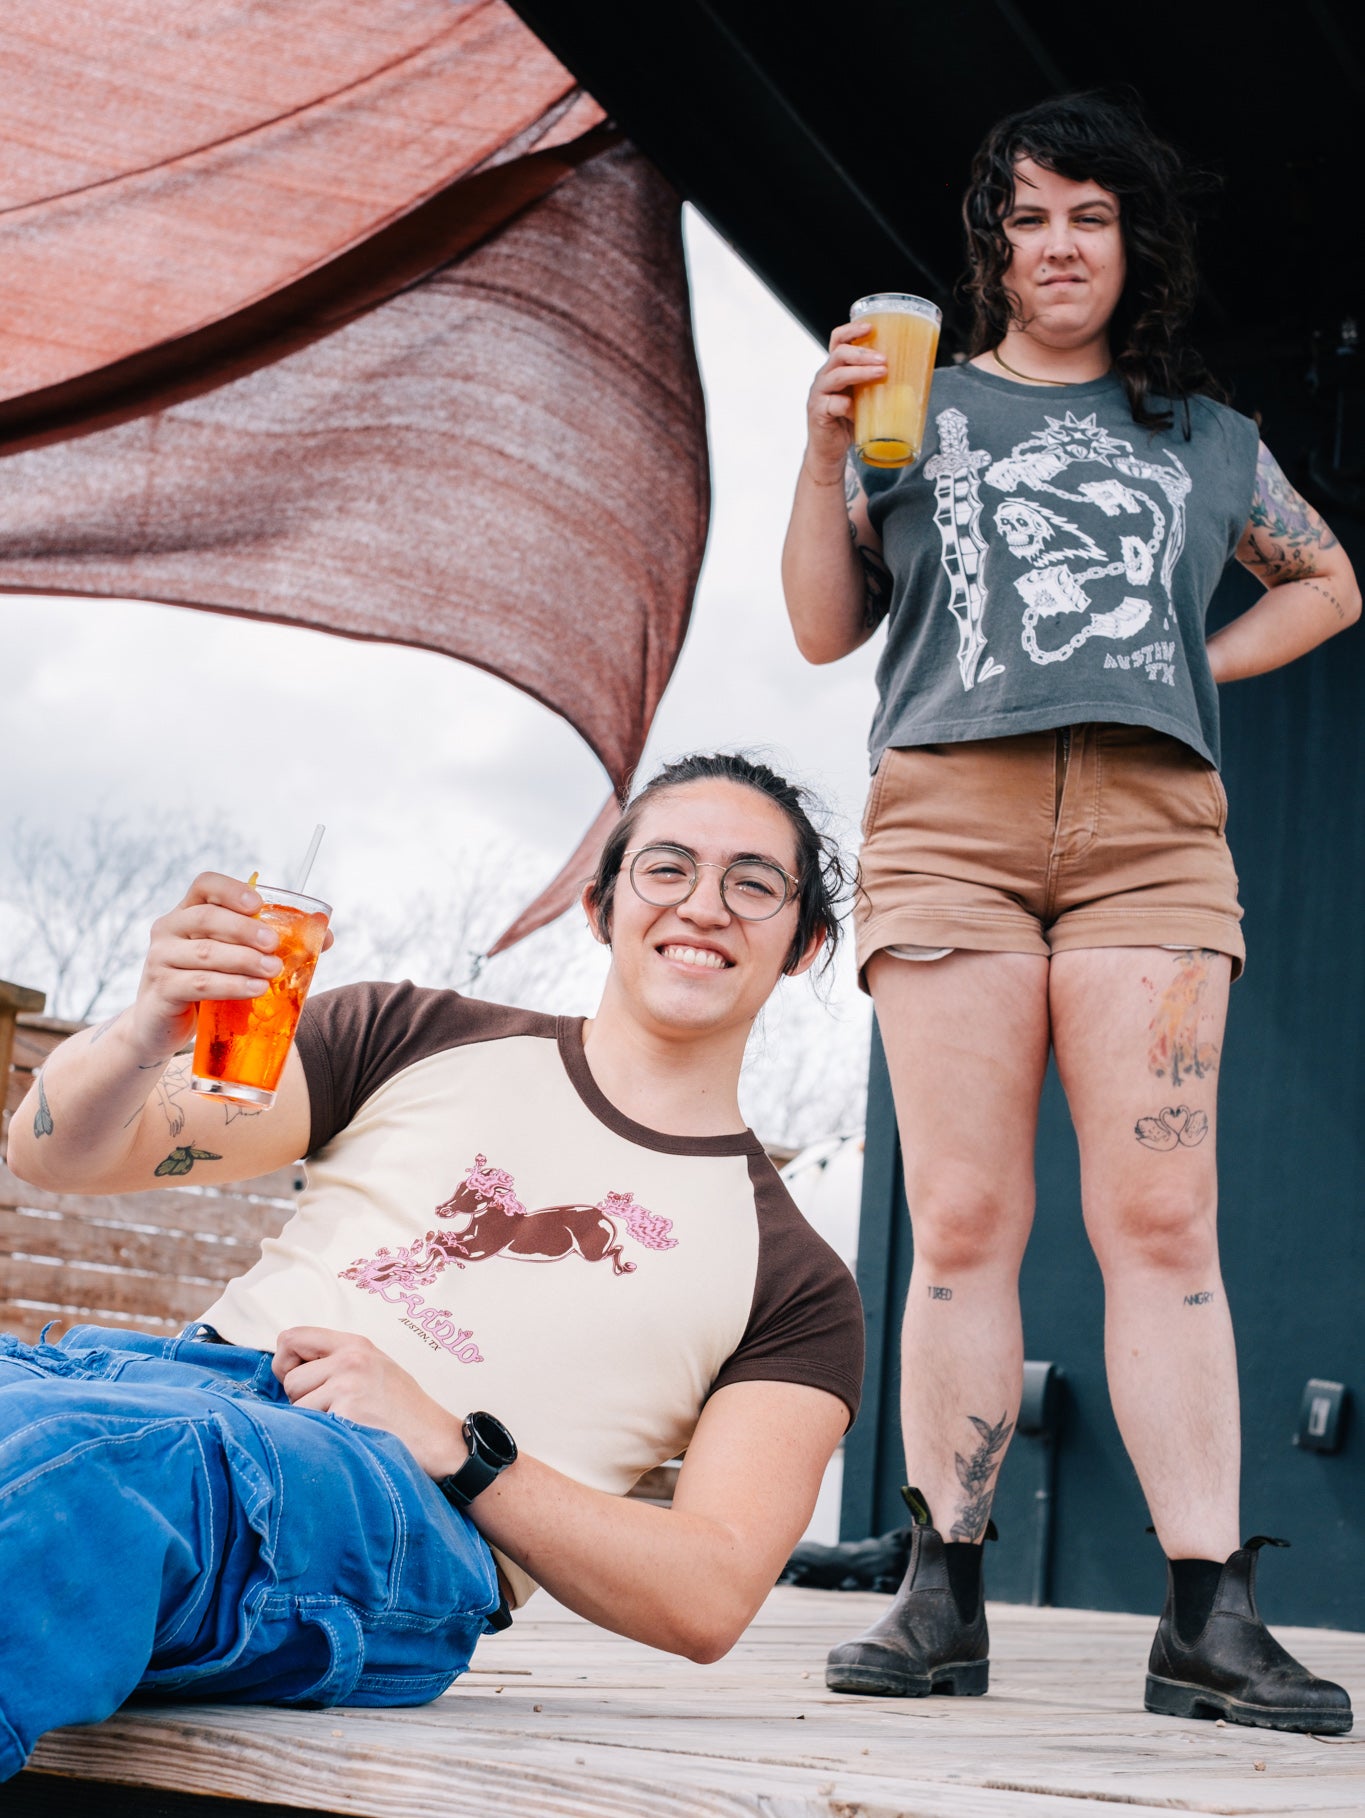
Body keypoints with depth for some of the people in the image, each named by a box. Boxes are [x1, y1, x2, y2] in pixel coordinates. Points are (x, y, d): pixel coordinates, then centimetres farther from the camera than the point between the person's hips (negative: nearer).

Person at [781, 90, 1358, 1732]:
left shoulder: (1204, 439, 22)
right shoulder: (920, 408, 20)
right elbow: (825, 628, 15)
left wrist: (1198, 667, 17)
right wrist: (825, 452, 2)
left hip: (1149, 830, 0)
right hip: (948, 818, 0)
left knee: (1160, 1221, -9)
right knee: (963, 1222, -5)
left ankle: (1208, 1618, -9)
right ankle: (942, 1598, -1)